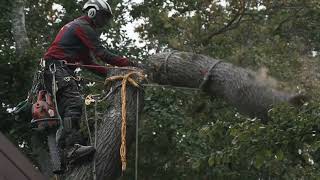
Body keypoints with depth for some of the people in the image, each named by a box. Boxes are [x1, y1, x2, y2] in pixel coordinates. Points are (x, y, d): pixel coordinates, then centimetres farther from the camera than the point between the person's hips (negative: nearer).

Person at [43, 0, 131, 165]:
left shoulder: (77, 26, 29)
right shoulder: (83, 26, -4)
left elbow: (89, 62, 25)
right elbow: (102, 53, -14)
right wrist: (127, 64, -13)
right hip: (56, 67, -11)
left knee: (66, 108, 7)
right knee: (74, 102, -27)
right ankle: (73, 146, -40)